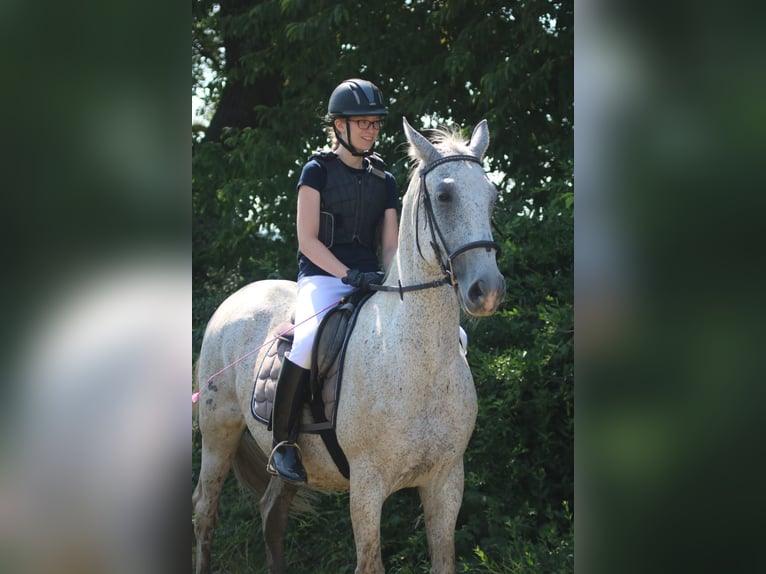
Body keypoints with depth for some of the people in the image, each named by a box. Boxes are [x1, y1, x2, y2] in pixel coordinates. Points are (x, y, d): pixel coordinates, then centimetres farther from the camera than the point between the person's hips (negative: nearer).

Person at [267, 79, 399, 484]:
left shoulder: (384, 180, 16)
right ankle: (283, 441, -23)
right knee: (309, 340, -38)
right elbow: (307, 240, -6)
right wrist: (348, 275, -19)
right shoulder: (318, 170, 2)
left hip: (370, 279, 5)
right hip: (322, 276, -5)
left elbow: (389, 245, 13)